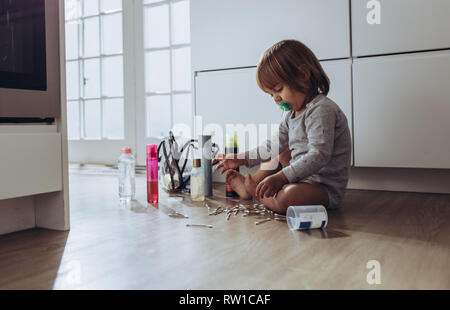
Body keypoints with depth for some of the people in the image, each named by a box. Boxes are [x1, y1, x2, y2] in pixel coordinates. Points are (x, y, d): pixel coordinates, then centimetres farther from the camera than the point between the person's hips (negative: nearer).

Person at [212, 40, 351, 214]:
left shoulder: (322, 110, -21)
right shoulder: (292, 115, 10)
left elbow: (319, 156, -31)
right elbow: (274, 144, 20)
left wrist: (281, 177, -37)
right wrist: (242, 159, 14)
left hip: (327, 189, -10)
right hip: (303, 178, 10)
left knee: (289, 197, -35)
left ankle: (253, 189, -6)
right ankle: (253, 183, 13)